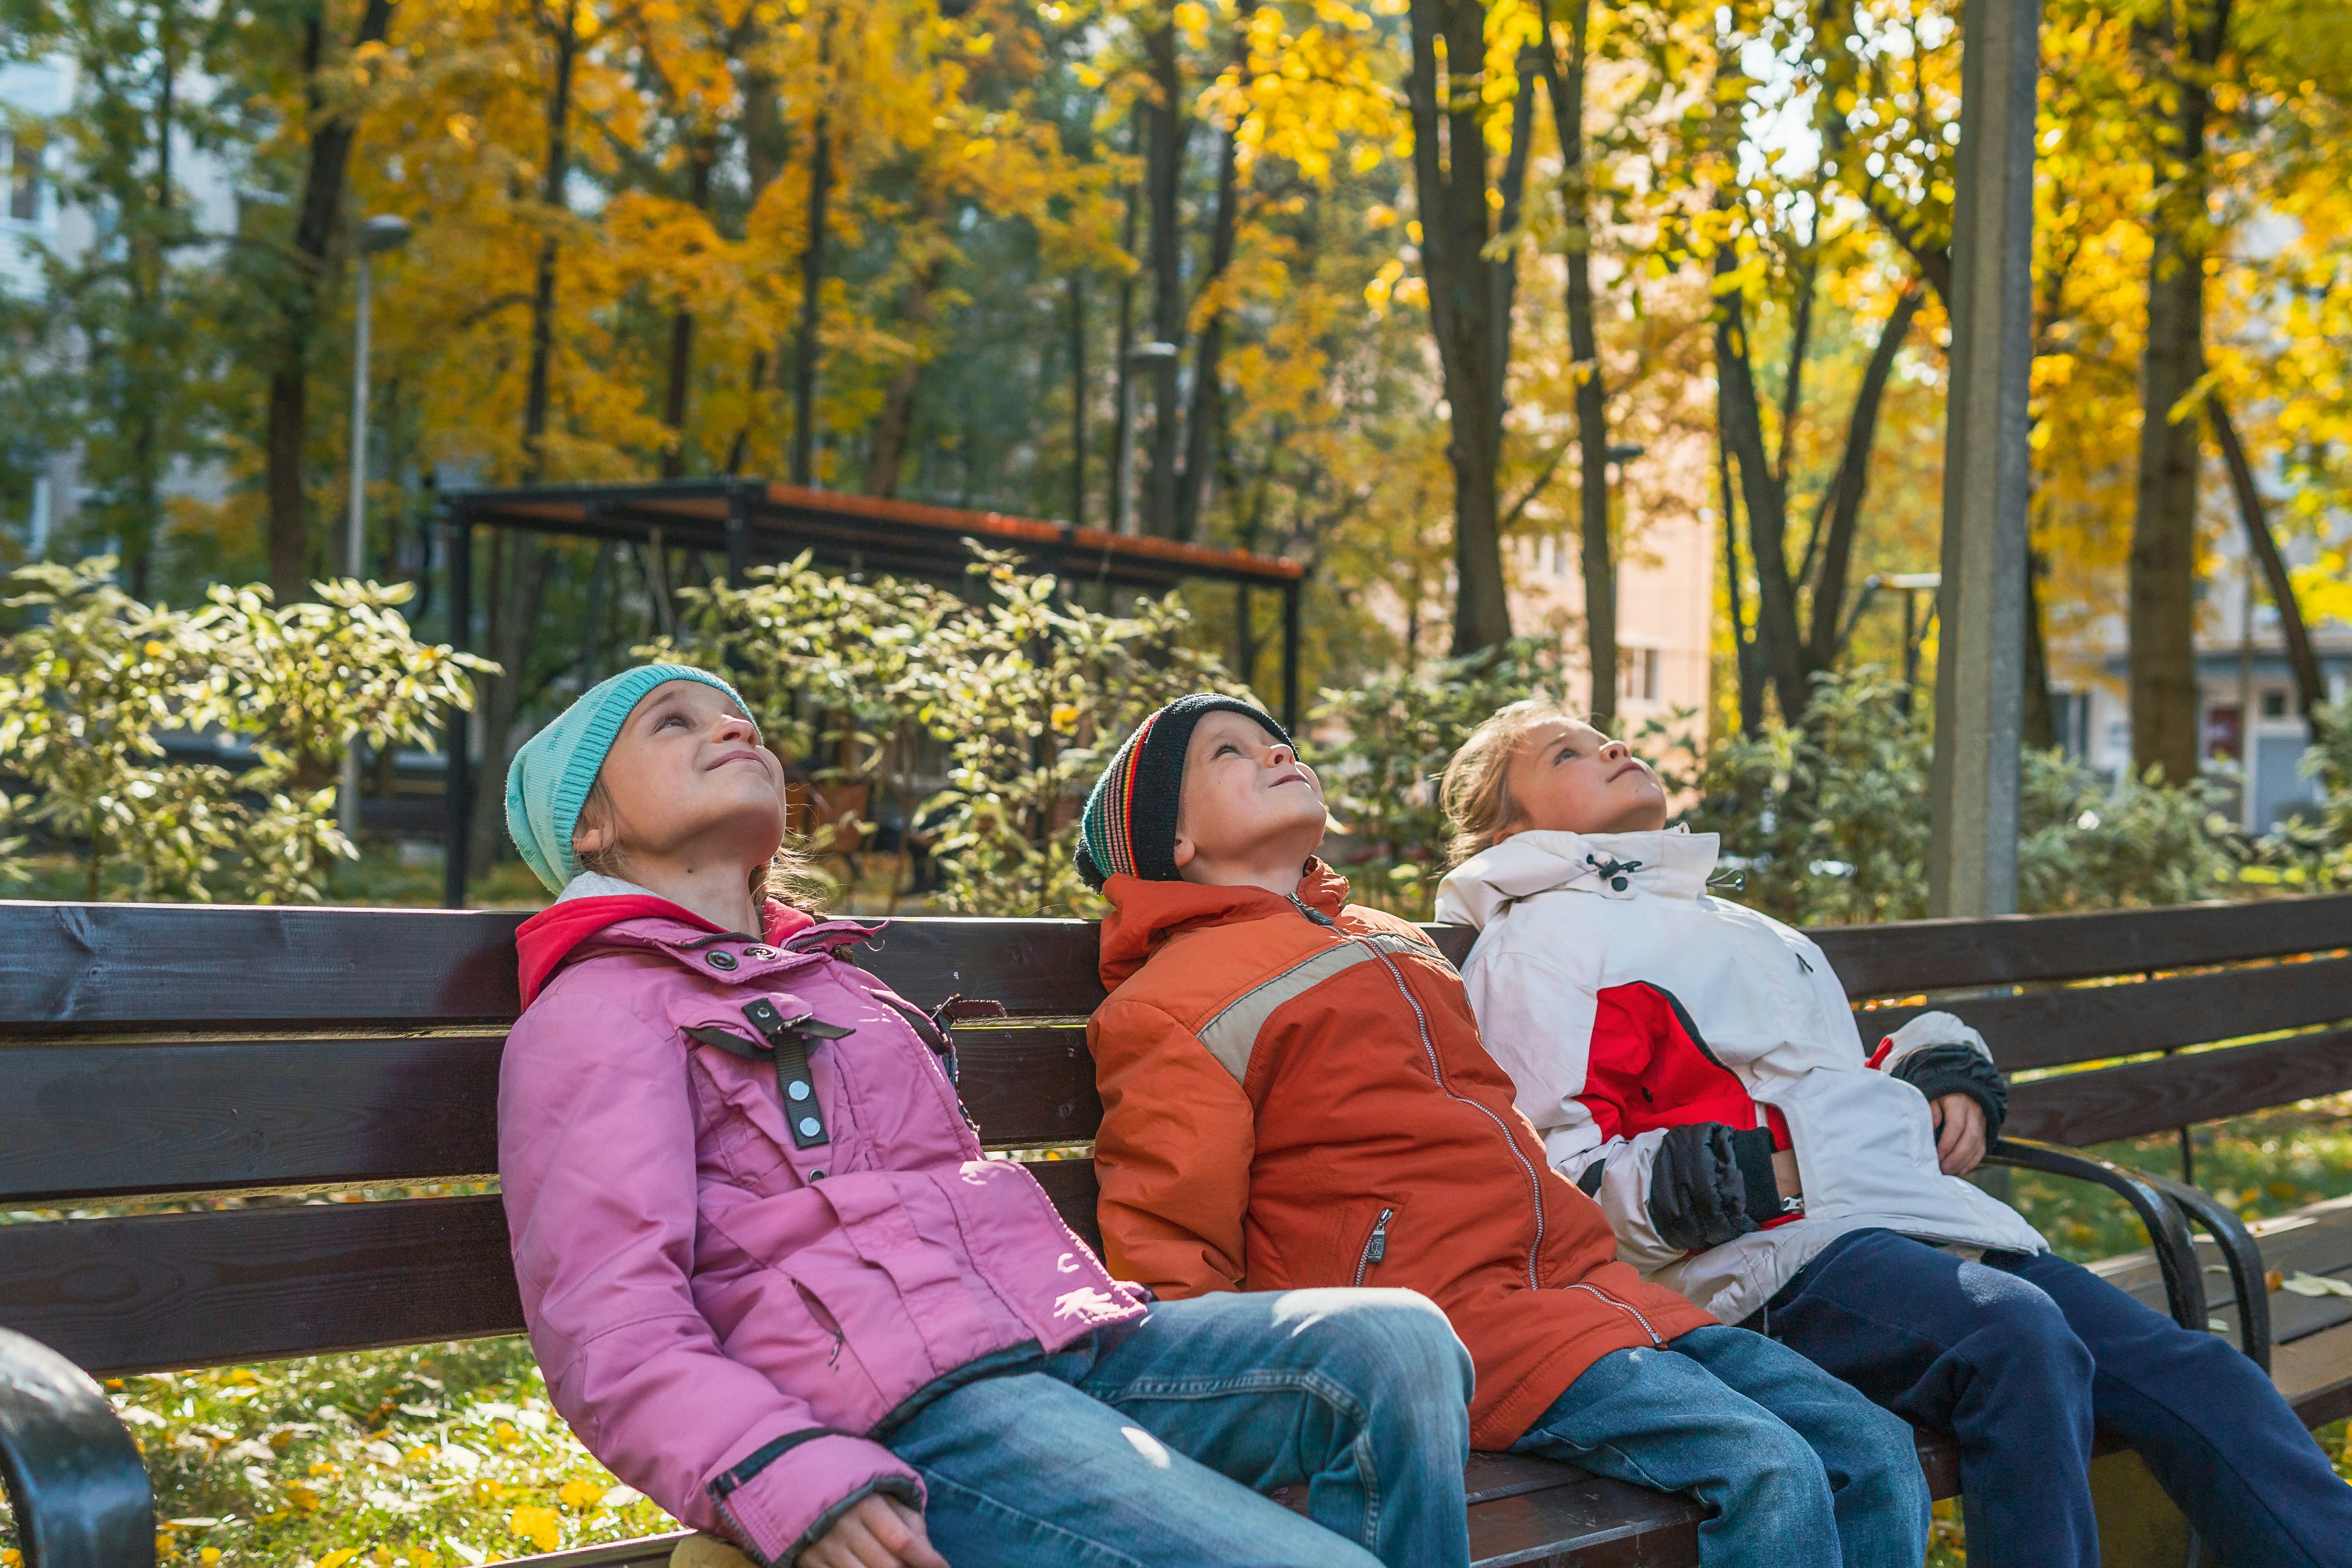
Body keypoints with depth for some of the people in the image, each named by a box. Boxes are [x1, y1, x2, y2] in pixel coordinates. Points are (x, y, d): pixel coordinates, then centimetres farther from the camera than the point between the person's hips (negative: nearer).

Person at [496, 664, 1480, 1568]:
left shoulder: (837, 982, 34)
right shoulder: (591, 1013, 8)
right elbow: (610, 1331, -7)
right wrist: (789, 1484, -25)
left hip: (1067, 1343, 8)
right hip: (909, 1406, -8)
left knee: (1396, 1342, -19)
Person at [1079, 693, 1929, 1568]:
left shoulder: (1392, 942, 27)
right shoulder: (1172, 1003, 1)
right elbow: (1171, 1274, -5)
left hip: (1583, 1286, 8)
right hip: (1443, 1312, -8)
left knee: (1873, 1448, -5)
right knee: (1771, 1473, -25)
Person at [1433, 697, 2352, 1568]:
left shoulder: (1723, 921, 34)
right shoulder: (1538, 941, 6)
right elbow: (1560, 1181, -6)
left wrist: (1944, 1077, 17)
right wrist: (1757, 1175, -16)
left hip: (1930, 1215, 8)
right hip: (1776, 1259, -8)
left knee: (2189, 1372, -8)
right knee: (2017, 1333, -34)